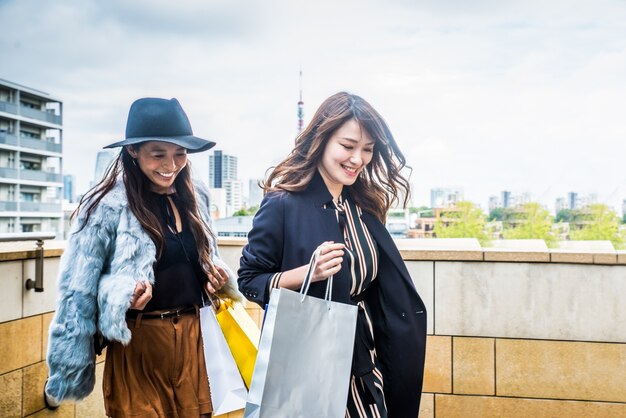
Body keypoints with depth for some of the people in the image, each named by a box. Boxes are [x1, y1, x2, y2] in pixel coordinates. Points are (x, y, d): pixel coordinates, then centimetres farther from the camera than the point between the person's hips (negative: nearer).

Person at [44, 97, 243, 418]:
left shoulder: (195, 198, 5)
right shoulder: (107, 206, -12)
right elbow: (78, 292, -8)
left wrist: (218, 275, 0)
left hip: (193, 336, 5)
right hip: (138, 341, -5)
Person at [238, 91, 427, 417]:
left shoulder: (364, 207, 5)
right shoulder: (283, 204, -14)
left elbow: (384, 293, 12)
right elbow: (249, 281, -10)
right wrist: (309, 272, -25)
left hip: (363, 357, 6)